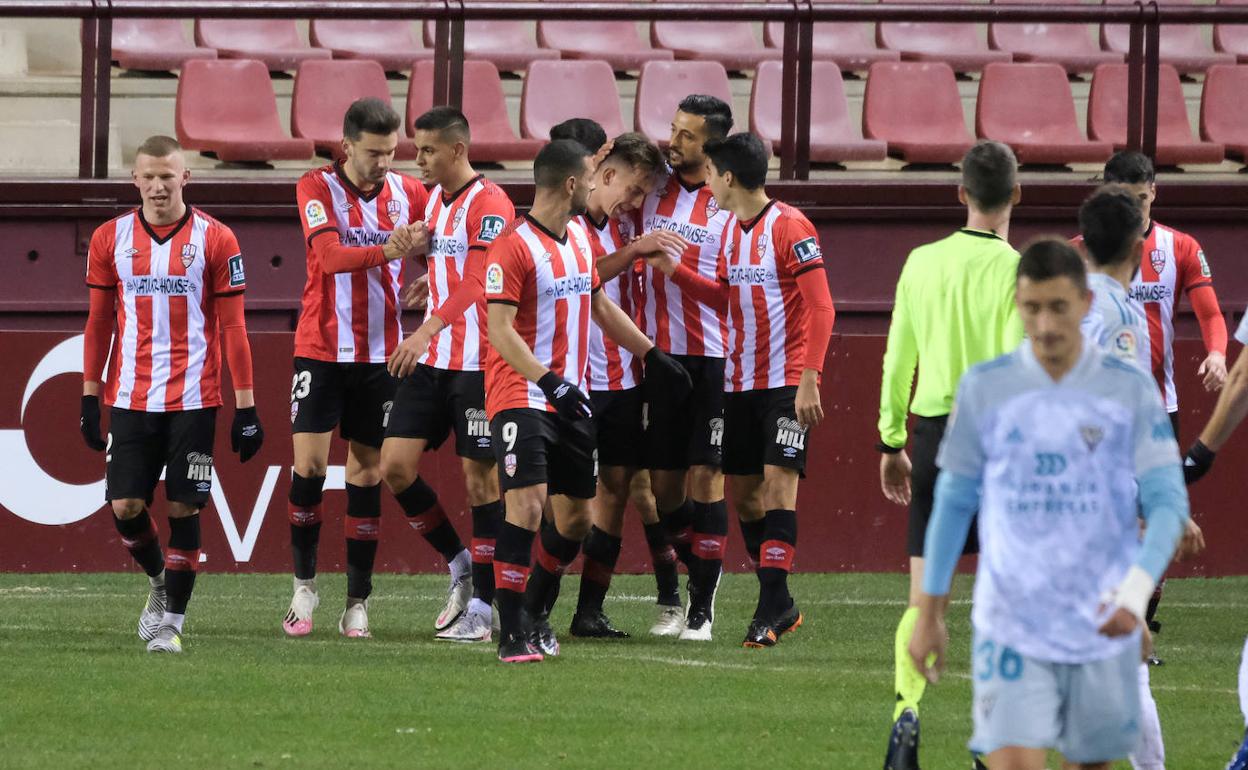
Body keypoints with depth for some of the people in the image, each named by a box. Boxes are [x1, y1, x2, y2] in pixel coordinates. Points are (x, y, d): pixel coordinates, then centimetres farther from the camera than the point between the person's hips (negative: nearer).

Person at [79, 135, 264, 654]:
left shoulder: (215, 240, -2)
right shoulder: (110, 239, 5)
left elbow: (233, 328, 0)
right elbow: (99, 323, 12)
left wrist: (246, 407, -3)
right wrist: (89, 397, 9)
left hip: (193, 397, -2)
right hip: (130, 396, 2)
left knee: (183, 507, -3)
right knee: (125, 505, -2)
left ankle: (171, 620, 7)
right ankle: (159, 580, 27)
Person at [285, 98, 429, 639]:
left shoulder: (409, 193, 2)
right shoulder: (317, 188, -7)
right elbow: (329, 255, -22)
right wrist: (386, 251, -39)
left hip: (382, 350, 2)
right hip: (320, 347, -2)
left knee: (367, 471, 4)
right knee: (309, 462, -8)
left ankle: (358, 602, 7)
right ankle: (304, 585, 8)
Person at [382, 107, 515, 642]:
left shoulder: (488, 204, -13)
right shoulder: (433, 200, 14)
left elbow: (476, 281, -24)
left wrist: (430, 328, -33)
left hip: (477, 362, -8)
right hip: (430, 360, 8)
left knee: (480, 475, -3)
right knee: (395, 466, 1)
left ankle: (481, 605, 3)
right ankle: (459, 563, 19)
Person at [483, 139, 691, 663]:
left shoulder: (579, 238, 12)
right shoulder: (513, 246, -14)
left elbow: (599, 305, 27)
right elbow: (499, 328, -19)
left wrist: (652, 355, 29)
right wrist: (550, 382, -28)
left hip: (571, 400, 8)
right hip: (521, 397, -8)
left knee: (575, 517, 9)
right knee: (527, 505, -18)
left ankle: (535, 616, 27)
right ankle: (511, 635, -15)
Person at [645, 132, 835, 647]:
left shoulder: (790, 227, -12)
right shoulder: (730, 231, 12)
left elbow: (820, 308, -15)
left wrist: (808, 381, -21)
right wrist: (675, 272, 14)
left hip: (786, 384, -8)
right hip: (739, 384, 8)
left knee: (778, 483, -13)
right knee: (743, 493, 7)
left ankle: (768, 613, -16)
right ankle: (780, 605, 18)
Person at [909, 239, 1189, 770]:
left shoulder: (1131, 390, 0)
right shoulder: (984, 388, 2)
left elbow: (1167, 501, -4)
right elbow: (953, 501, 10)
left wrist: (1136, 591, -21)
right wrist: (928, 614, 9)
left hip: (1103, 626, 1)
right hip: (1011, 622, -1)